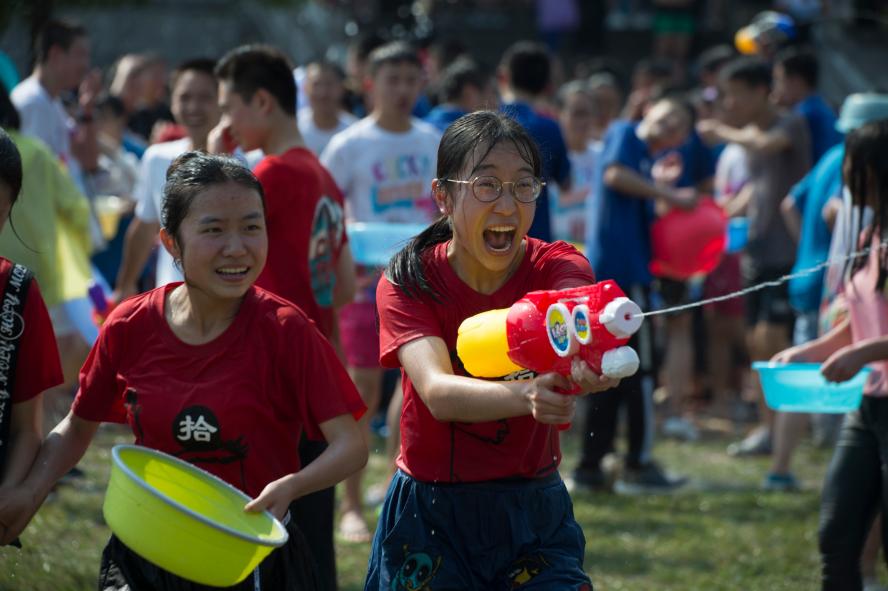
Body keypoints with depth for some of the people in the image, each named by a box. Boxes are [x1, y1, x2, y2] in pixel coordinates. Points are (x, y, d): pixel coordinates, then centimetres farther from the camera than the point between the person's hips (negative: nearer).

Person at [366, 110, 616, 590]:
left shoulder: (555, 266, -8)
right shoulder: (408, 281, -12)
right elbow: (437, 391, -30)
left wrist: (587, 357, -59)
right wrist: (525, 395, -51)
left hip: (535, 513, 1)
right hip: (431, 516, -1)